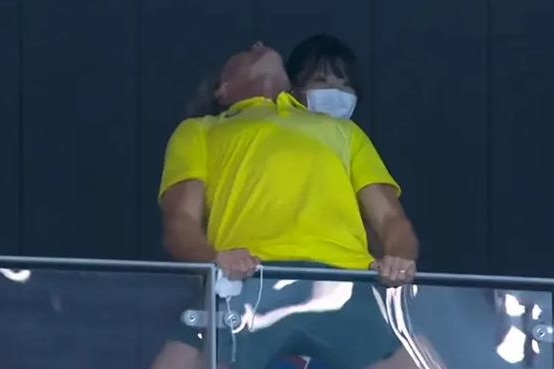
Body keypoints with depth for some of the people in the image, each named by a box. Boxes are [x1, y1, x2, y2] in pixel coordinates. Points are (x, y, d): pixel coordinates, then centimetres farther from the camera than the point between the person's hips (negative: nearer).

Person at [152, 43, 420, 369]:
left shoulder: (343, 130, 37)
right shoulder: (199, 132, 30)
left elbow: (390, 217, 25)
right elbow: (181, 223, 14)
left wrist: (400, 258, 0)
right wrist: (215, 259, -11)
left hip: (343, 283, 2)